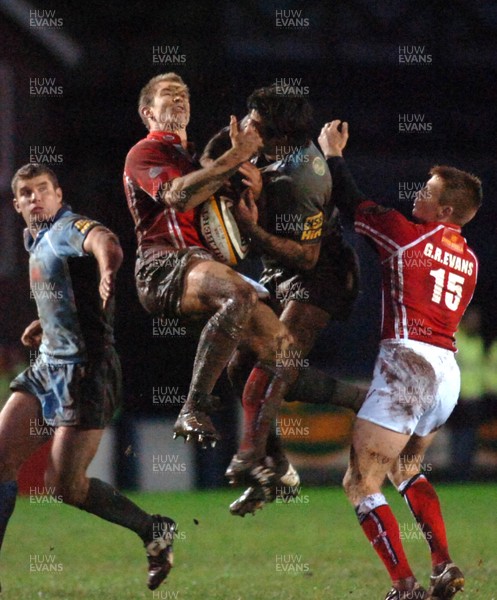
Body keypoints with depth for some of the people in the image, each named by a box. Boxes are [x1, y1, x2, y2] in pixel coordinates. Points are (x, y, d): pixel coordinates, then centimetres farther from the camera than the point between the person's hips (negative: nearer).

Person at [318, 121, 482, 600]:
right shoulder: (468, 260, 16)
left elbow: (351, 205, 5)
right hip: (448, 369, 8)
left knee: (361, 484, -3)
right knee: (405, 467, 28)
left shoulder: (408, 235, -5)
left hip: (409, 361, -8)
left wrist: (332, 154, 21)